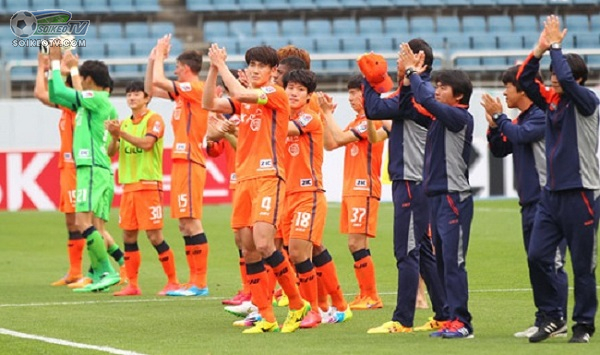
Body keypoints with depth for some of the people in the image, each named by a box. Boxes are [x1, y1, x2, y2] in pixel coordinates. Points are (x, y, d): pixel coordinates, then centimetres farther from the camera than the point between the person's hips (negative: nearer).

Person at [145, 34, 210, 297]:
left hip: (190, 162, -10)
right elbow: (151, 88, 27)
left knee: (191, 221, -11)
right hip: (180, 160, 10)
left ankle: (200, 283, -12)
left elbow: (158, 81, -16)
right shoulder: (184, 92, 17)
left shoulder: (196, 88, -10)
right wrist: (153, 59, 19)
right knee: (184, 223, 9)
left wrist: (160, 55, -2)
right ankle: (194, 280, 11)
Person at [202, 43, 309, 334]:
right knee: (248, 248, 2)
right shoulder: (244, 100, 18)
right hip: (244, 179, 8)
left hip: (268, 177, -8)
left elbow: (240, 93, -17)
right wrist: (213, 69, -1)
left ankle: (297, 304, -3)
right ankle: (266, 317, 5)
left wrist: (222, 65, -6)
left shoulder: (276, 94, -3)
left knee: (263, 244, -18)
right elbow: (208, 103, 8)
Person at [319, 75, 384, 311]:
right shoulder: (355, 123, 19)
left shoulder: (371, 120, -10)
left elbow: (341, 138, -18)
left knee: (357, 243, -12)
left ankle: (371, 297, -8)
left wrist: (327, 113, -8)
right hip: (351, 190, 9)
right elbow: (330, 144, 16)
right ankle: (365, 295, 12)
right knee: (355, 245, 8)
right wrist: (325, 115, 10)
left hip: (364, 189, -9)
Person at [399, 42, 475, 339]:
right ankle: (453, 321, 13)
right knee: (442, 261, 10)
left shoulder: (460, 117, -10)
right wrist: (408, 78, 6)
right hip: (436, 196, 9)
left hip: (454, 197, -9)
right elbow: (408, 107, 20)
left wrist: (413, 73, -10)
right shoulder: (438, 117, 14)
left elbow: (426, 100, -22)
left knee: (453, 261, -10)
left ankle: (461, 321, -9)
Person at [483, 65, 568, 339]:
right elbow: (499, 150, 19)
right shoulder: (519, 120, 17)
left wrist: (499, 116, -10)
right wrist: (493, 125, 4)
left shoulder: (543, 115, -9)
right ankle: (543, 322, 14)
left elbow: (521, 135, -22)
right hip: (530, 201, 10)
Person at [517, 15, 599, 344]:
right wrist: (540, 49, -5)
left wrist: (555, 46, -11)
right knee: (537, 256, 1)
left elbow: (567, 79, -23)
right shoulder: (551, 100, 10)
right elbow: (524, 80, 5)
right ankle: (552, 317, 13)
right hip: (551, 193, 6)